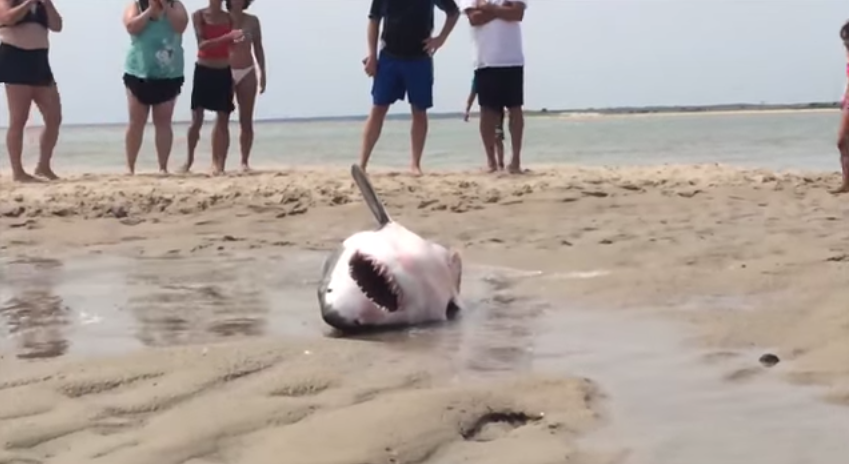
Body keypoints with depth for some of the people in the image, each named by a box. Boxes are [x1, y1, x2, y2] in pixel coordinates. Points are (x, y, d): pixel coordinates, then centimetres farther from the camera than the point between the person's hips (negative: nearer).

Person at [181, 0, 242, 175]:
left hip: (224, 72, 3)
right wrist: (227, 37, -26)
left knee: (223, 120, -1)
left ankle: (219, 165, 0)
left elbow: (231, 45, 6)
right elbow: (202, 44, -14)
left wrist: (236, 39, -17)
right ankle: (190, 157, 17)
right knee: (197, 120, -2)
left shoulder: (229, 17, 7)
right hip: (203, 71, -3)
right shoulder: (199, 15, -4)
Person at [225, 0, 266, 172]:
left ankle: (244, 161, 8)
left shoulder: (252, 21, 6)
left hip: (247, 73, 2)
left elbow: (258, 48, 11)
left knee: (246, 120, 2)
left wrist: (262, 73, 5)